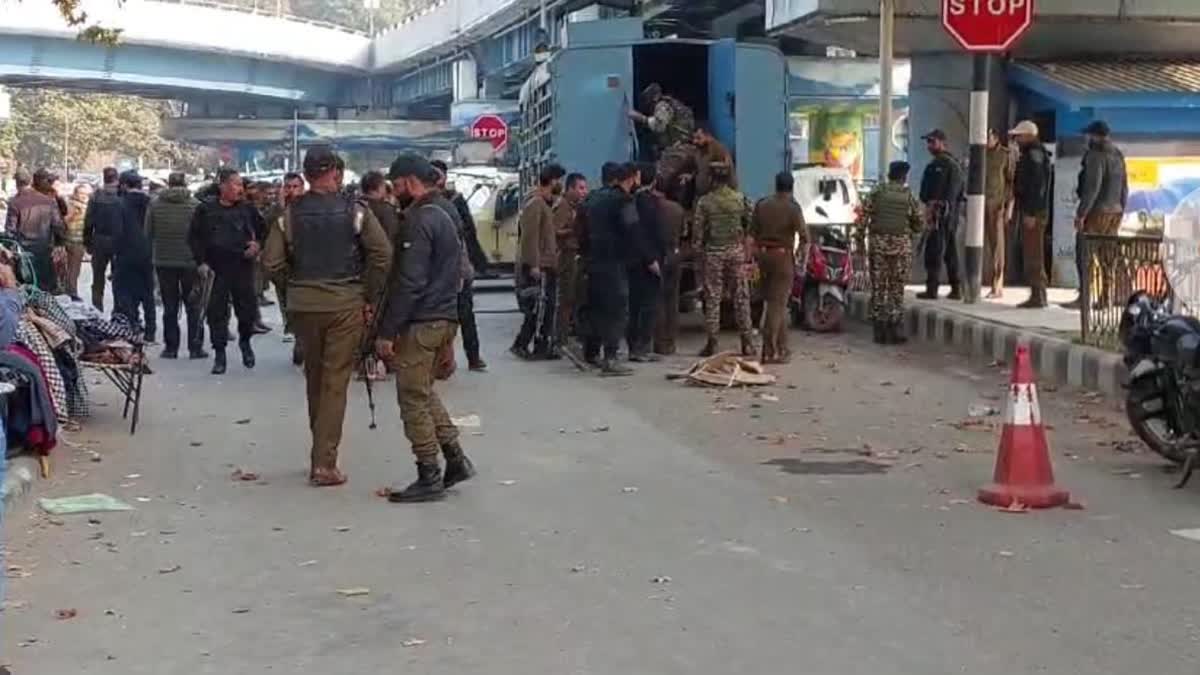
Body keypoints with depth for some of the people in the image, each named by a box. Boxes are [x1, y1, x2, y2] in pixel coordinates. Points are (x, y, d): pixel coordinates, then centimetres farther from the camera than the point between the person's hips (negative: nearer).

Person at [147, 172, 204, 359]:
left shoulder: (154, 204, 0)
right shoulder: (195, 205, -7)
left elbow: (148, 233, 4)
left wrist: (154, 253, 16)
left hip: (163, 261, 2)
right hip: (190, 261, -2)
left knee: (169, 307, 8)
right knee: (193, 306, 7)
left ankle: (171, 347, 8)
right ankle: (195, 347, 5)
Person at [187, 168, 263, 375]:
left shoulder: (247, 210, 5)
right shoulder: (205, 210, 0)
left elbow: (263, 231, 16)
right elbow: (193, 237, 5)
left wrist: (257, 245, -2)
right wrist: (201, 261, -2)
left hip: (243, 268, 1)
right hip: (216, 270, -1)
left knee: (248, 309, 3)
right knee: (217, 312, 0)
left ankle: (245, 341, 30)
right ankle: (219, 354, 10)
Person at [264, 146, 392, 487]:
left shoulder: (291, 213, 0)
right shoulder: (355, 210, -6)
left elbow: (271, 263, -4)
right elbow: (382, 254, -12)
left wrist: (297, 281, 12)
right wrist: (370, 298, -2)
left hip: (303, 304, 3)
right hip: (345, 303, -2)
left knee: (314, 378, 17)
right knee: (335, 382, 1)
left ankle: (321, 451, 26)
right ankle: (324, 463, -3)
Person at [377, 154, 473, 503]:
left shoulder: (420, 220, -16)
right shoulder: (442, 215, 16)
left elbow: (409, 282, -21)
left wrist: (387, 331, -18)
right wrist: (448, 328, 20)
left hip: (420, 321, -10)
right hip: (443, 316, 10)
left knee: (413, 398, -3)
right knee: (424, 393, 19)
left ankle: (429, 477, 1)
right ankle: (455, 459, 19)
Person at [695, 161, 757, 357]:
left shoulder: (705, 201, -6)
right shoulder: (740, 199, -1)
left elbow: (699, 229, -6)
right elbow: (750, 223, 1)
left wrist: (700, 244, 10)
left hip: (713, 251, -1)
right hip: (736, 250, 1)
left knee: (712, 298, 3)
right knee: (741, 297, 5)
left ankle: (712, 343, 2)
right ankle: (747, 343, 6)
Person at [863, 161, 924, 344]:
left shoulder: (877, 192, 1)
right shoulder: (908, 196, 1)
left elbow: (864, 216, -5)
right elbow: (919, 225, 5)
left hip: (878, 243, 0)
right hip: (901, 245, 0)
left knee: (879, 288, 6)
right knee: (897, 289, 6)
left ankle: (880, 331, 6)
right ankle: (895, 331, 6)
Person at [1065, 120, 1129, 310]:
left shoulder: (1096, 155, -13)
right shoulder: (1118, 156, 13)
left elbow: (1092, 186, -20)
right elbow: (1124, 188, 15)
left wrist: (1081, 213, -19)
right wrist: (1120, 212, 20)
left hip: (1096, 211, -8)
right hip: (1114, 211, 8)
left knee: (1084, 255, -6)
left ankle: (1084, 297, -9)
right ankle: (1105, 297, 9)